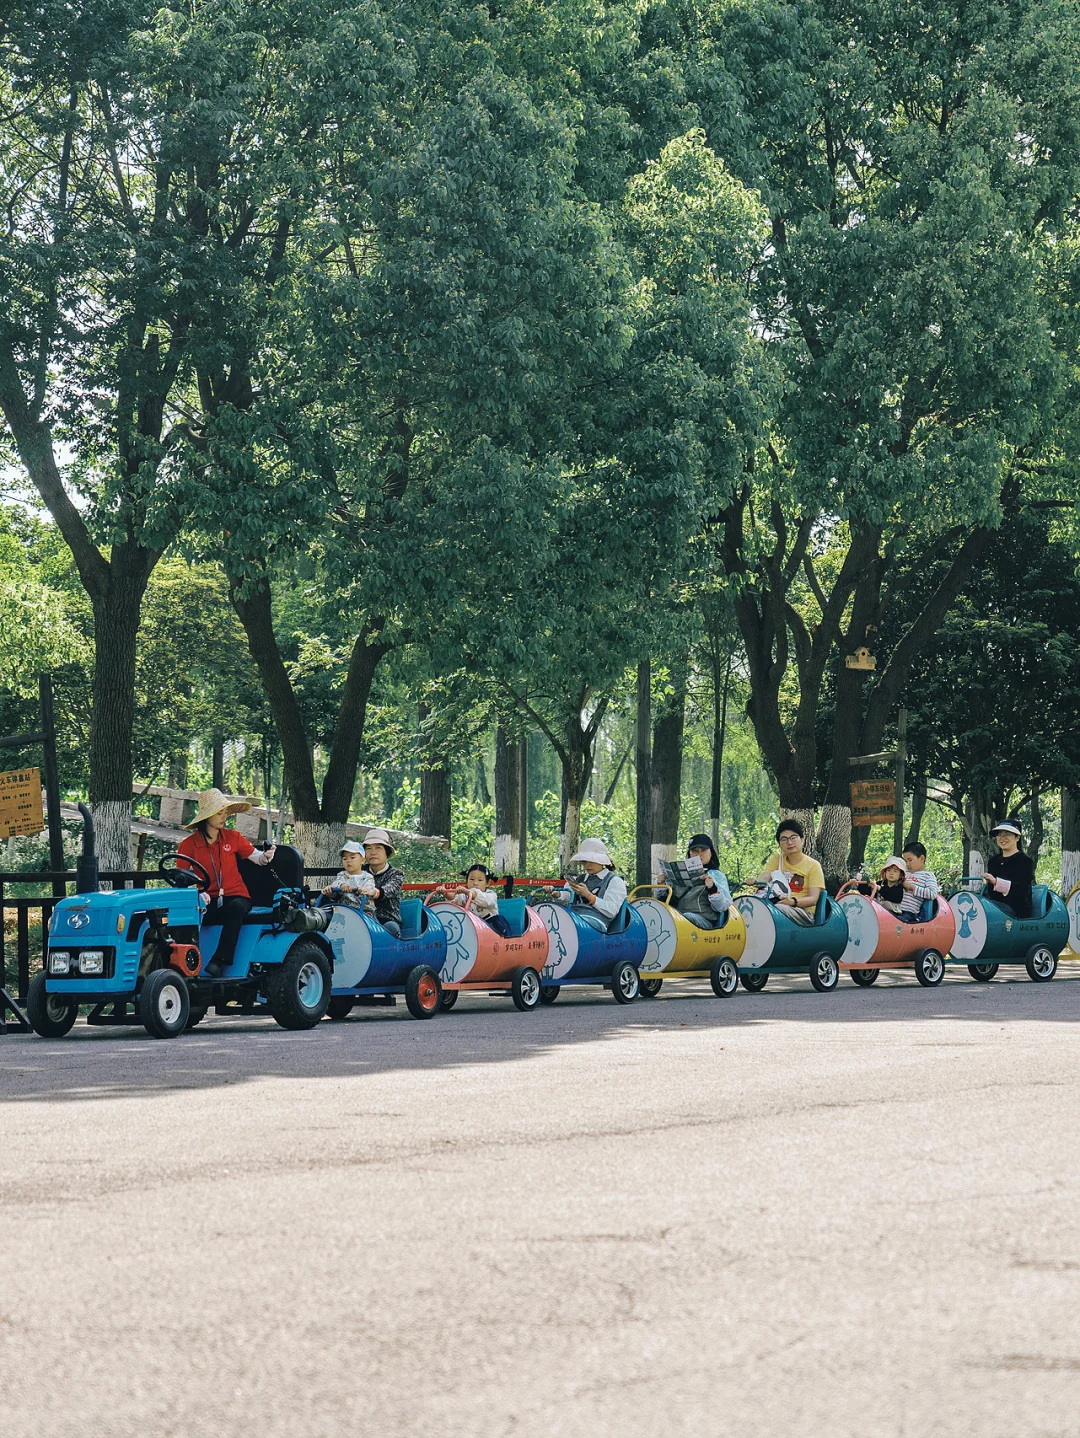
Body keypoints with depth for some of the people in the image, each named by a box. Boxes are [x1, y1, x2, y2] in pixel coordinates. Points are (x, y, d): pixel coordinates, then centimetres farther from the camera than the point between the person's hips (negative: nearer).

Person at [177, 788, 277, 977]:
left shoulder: (232, 837, 9)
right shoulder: (188, 844, 3)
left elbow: (256, 857, 13)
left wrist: (266, 856, -11)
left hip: (235, 896, 1)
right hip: (207, 900, -1)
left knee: (236, 907, -37)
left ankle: (220, 961, -37)